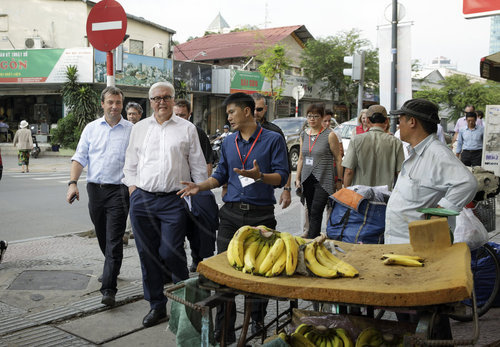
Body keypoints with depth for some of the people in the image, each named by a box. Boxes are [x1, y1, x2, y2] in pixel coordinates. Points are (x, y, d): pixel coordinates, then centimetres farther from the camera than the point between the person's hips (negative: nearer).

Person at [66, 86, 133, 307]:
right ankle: (111, 269, 40)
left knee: (114, 240, -8)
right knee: (102, 237, 17)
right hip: (95, 189, 4)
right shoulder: (91, 128, 10)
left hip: (118, 190, -4)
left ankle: (108, 288, -6)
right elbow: (80, 158, 8)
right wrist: (73, 183, -5)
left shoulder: (131, 130, 1)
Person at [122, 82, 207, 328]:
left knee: (170, 252, -9)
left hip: (174, 201, -3)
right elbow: (130, 163, 18)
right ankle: (156, 305, 20)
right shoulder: (139, 128, 15)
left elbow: (198, 166, 8)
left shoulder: (187, 129, 6)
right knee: (147, 254, 6)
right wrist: (132, 187, 6)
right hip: (142, 199, 4)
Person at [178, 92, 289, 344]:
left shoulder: (273, 140, -3)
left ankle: (258, 321, 31)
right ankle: (224, 330, 9)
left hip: (261, 215, -4)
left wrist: (259, 176, -27)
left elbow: (282, 176, -9)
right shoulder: (228, 142, 13)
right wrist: (199, 187, 1)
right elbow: (221, 175, 17)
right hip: (231, 213, 4)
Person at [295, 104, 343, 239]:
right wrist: (297, 178, 13)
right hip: (307, 180, 6)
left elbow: (338, 159, -2)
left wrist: (339, 180, -2)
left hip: (323, 180, -5)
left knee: (316, 213, -12)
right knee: (310, 213, 9)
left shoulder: (330, 135, -5)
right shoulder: (304, 135, 11)